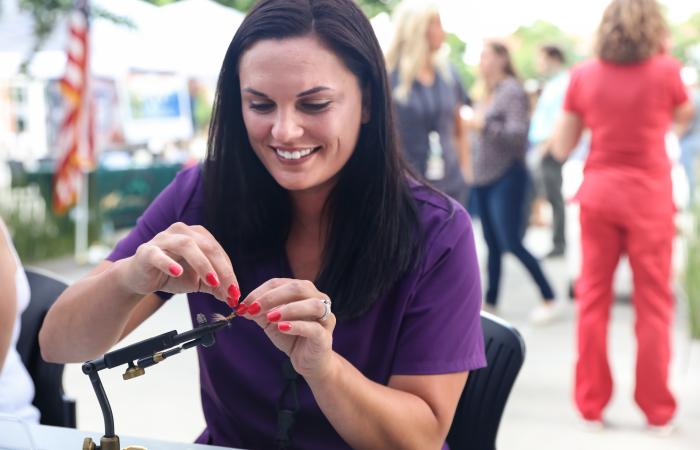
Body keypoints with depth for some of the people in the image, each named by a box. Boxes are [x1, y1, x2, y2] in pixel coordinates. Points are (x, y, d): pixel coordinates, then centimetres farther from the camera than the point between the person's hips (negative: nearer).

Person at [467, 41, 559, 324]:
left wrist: (484, 125, -23)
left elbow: (518, 133, -19)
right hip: (483, 178, 8)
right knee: (492, 244, 11)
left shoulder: (512, 91, -10)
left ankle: (548, 298, 1)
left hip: (506, 177, -8)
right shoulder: (488, 93, 14)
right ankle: (490, 301, 17)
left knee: (511, 243, -10)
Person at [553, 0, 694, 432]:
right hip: (649, 197, -2)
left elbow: (562, 147, 4)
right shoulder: (665, 70, -6)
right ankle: (657, 410, 11)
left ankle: (591, 405, 13)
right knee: (653, 303, 6)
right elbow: (685, 114, 14)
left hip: (598, 193, 2)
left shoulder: (584, 75, 0)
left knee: (593, 299, 9)